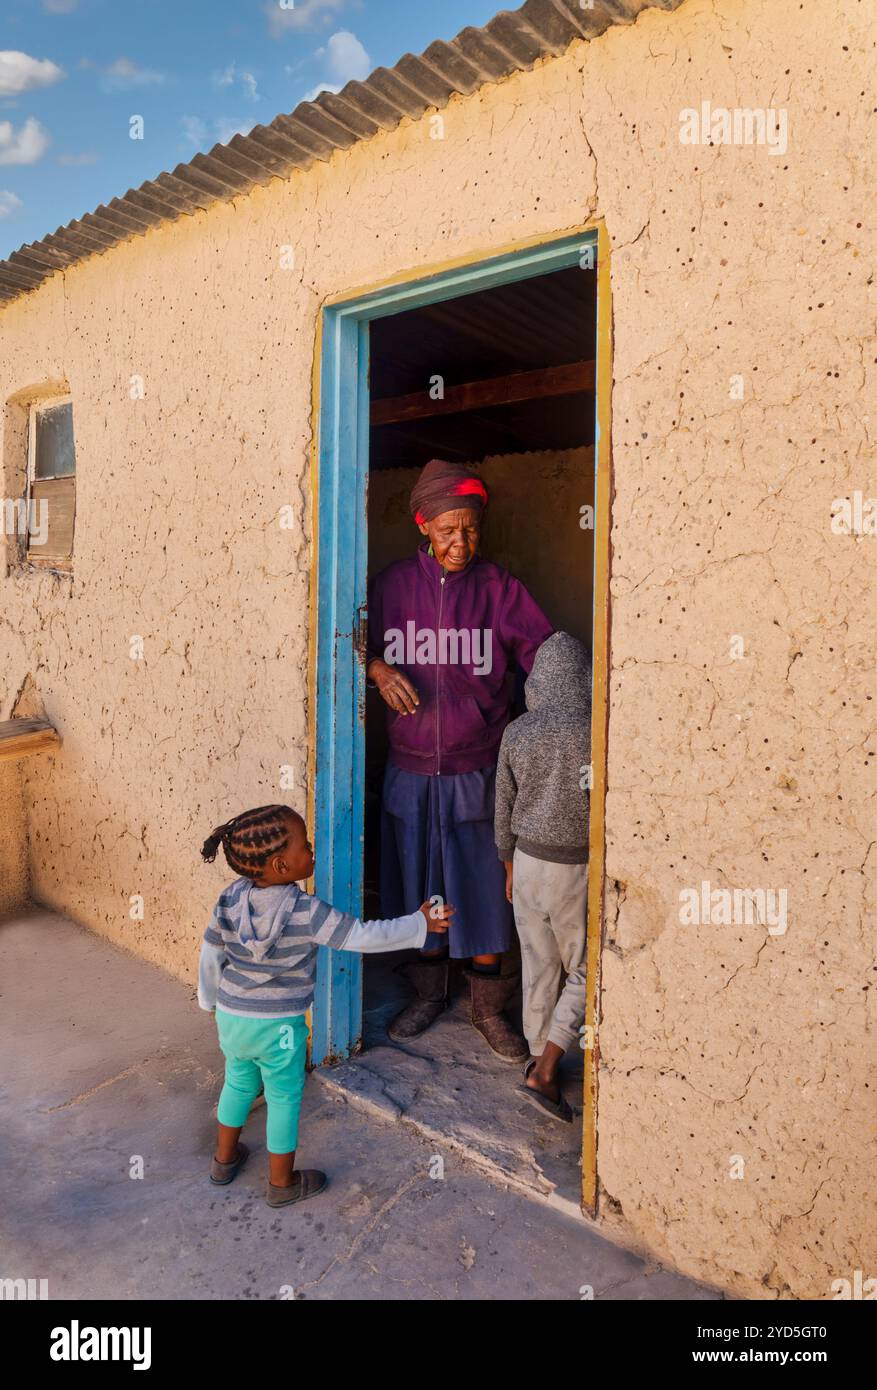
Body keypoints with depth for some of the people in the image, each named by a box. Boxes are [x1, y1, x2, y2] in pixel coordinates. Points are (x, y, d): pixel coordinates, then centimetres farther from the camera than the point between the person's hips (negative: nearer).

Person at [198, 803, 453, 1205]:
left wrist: (212, 1001, 20)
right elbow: (363, 936, -24)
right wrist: (420, 923, -13)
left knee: (238, 1083, 27)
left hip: (232, 1017, 6)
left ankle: (224, 1158, 46)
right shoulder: (305, 911, -26)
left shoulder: (229, 900, -9)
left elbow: (210, 956, 3)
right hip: (280, 1026, -5)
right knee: (284, 1099, 14)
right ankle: (282, 1183, 31)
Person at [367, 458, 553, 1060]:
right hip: (410, 768, 2)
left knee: (484, 889, 5)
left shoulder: (499, 587, -4)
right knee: (419, 884, 14)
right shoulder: (393, 583, 0)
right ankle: (429, 993, 35)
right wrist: (378, 669, -12)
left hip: (477, 771, -1)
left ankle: (489, 1008, 25)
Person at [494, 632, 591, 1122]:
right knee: (585, 973, 13)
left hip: (529, 861, 4)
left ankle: (539, 1059, 33)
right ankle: (545, 1072, 8)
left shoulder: (517, 733, -5)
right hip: (577, 867, -4)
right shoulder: (595, 732, -17)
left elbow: (504, 807, 3)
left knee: (539, 967, 18)